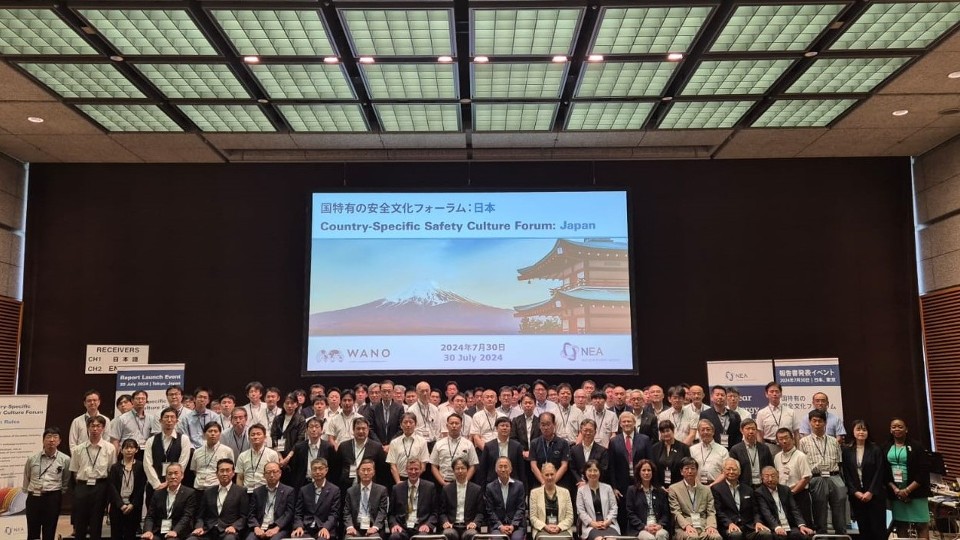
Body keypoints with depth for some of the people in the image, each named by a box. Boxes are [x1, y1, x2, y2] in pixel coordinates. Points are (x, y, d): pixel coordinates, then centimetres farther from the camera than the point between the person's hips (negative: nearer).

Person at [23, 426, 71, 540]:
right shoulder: (32, 459, 2)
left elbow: (66, 481, 8)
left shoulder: (65, 459, -3)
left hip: (53, 498, -2)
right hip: (33, 497, 2)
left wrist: (59, 494, 8)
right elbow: (26, 478, 17)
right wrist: (27, 491, 16)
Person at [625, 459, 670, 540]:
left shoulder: (660, 491, 17)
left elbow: (665, 513, 12)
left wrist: (660, 525, -9)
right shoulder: (632, 490, 8)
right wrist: (644, 527, -12)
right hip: (639, 529, -3)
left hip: (658, 527, 3)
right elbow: (630, 514, 1)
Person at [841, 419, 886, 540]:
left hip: (874, 495, -2)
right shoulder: (847, 450, 5)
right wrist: (855, 492, -8)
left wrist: (870, 492, -12)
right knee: (863, 528, 4)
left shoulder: (875, 449, 1)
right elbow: (846, 474, 2)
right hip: (856, 496, 2)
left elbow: (879, 472, -5)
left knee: (878, 527, -2)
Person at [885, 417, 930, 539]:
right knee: (900, 525, 7)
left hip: (916, 493, -3)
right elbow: (883, 472, 5)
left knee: (921, 524, -3)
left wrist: (907, 490, -13)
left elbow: (924, 472, -7)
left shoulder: (916, 446, -3)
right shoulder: (886, 448, 6)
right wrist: (895, 489, -9)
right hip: (895, 494, 3)